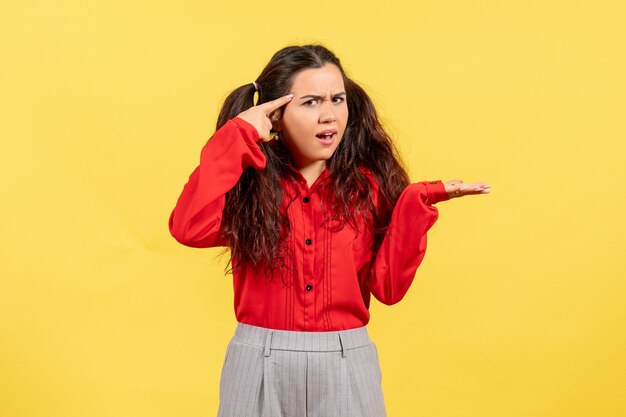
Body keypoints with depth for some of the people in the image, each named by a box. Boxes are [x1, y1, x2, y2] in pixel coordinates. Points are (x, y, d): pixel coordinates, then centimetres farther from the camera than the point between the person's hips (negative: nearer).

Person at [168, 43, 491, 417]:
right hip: (260, 365, -1)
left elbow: (388, 285, -4)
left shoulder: (369, 184, 1)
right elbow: (189, 229, -21)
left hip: (346, 367, 1)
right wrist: (239, 135, -17)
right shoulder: (250, 182, -2)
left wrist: (418, 201, -12)